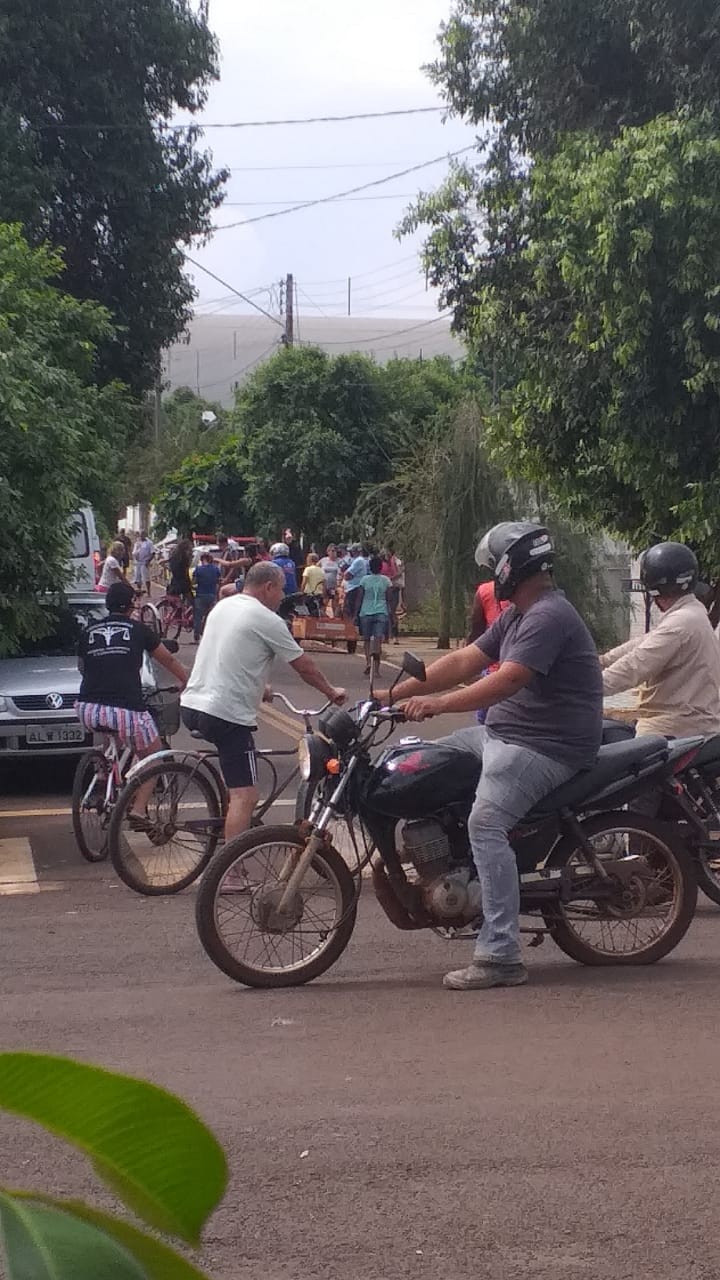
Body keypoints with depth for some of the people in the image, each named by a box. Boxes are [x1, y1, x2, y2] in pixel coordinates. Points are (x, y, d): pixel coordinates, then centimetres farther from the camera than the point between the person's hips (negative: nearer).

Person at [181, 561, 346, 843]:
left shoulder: (223, 607, 15)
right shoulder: (267, 620, -9)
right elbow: (304, 666, 0)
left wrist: (258, 688, 39)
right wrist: (331, 692, 15)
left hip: (192, 704, 9)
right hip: (228, 714, -9)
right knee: (245, 796, -9)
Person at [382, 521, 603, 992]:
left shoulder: (548, 616, -17)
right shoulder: (517, 615, 17)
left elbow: (507, 680, -28)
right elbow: (465, 660, 14)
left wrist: (439, 703, -32)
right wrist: (397, 693, 7)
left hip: (546, 747, -11)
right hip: (503, 733, 11)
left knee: (487, 824, -26)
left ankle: (501, 956, -29)